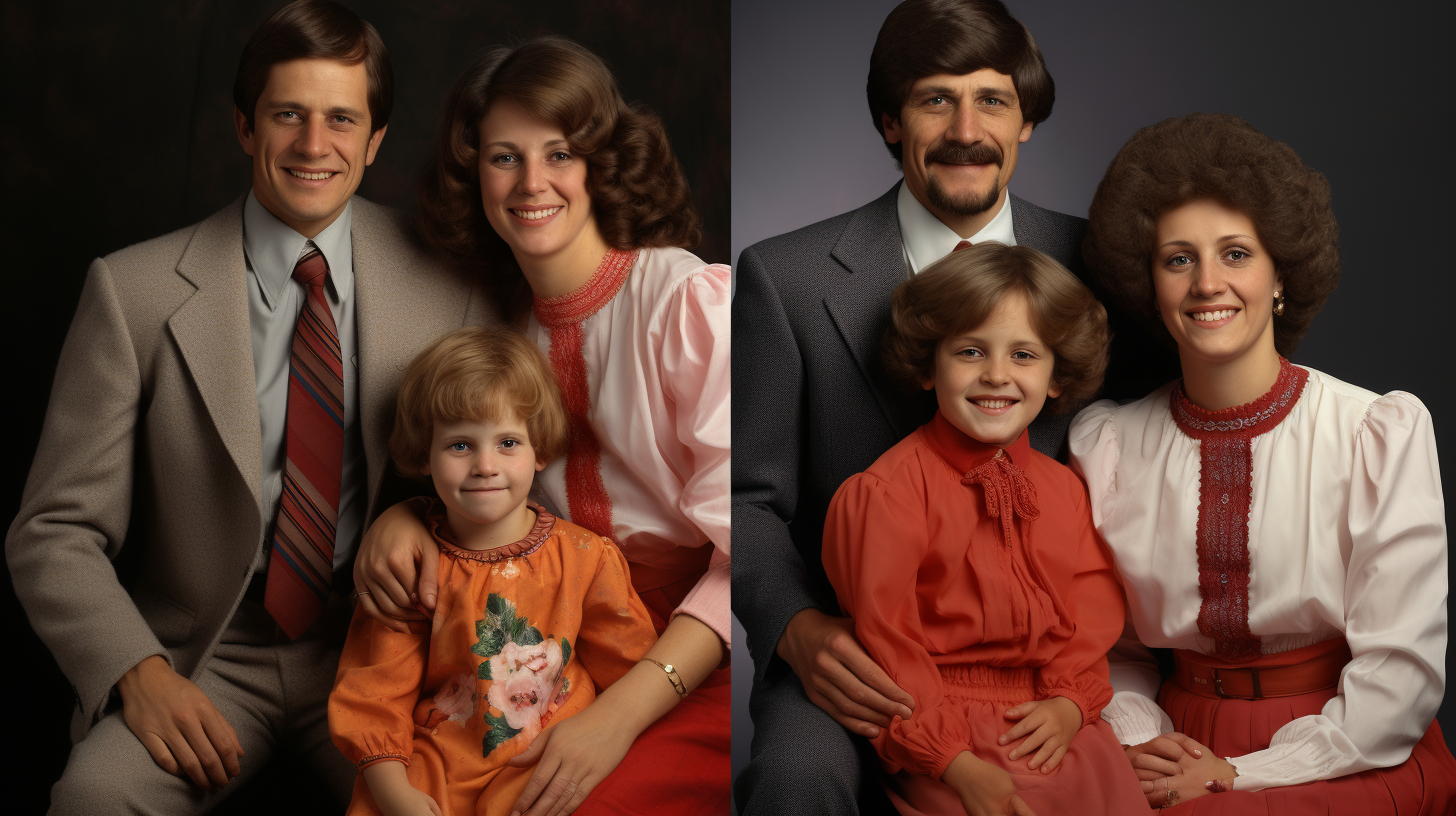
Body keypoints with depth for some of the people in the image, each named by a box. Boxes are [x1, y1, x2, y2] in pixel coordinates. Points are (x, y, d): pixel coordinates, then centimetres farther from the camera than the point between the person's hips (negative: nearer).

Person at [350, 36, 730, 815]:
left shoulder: (689, 299, -13)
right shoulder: (511, 319, 9)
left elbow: (745, 556, -17)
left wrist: (620, 715, -26)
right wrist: (402, 516, -6)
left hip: (700, 655, -5)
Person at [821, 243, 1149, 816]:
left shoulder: (1062, 488, 9)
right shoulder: (885, 493, -11)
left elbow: (1095, 603, 12)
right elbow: (883, 642, -11)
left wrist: (1071, 701, -7)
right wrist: (958, 766, -15)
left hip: (1052, 723, 5)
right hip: (945, 729, -5)